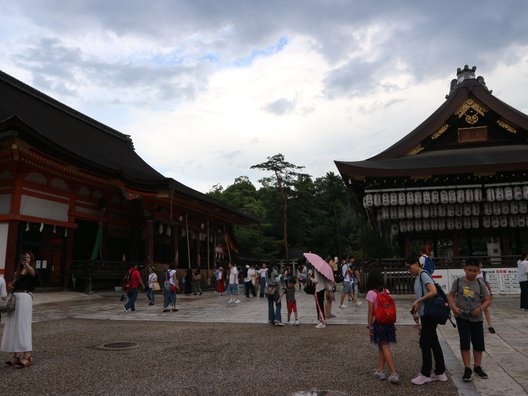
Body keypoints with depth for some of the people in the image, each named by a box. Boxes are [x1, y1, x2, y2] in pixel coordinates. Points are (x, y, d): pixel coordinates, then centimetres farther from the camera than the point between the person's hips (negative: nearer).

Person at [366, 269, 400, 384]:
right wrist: (392, 322, 18)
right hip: (388, 322, 6)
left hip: (378, 323, -6)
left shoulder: (371, 293, -12)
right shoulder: (387, 291, 5)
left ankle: (394, 374, -5)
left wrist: (369, 325, -3)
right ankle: (380, 370, 23)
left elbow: (371, 311, -11)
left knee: (385, 348, -2)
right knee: (381, 347, 16)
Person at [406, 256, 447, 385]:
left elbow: (433, 292, -24)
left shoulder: (423, 275, -13)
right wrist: (416, 311, 11)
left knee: (425, 343, -2)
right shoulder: (417, 277, 14)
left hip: (429, 314, -9)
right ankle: (440, 372, 22)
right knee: (433, 342, 13)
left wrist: (418, 301, -20)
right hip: (425, 315, 9)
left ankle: (425, 374, 8)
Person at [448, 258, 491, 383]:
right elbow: (451, 295, 0)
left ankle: (477, 367, 31)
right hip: (462, 317, -2)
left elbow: (488, 300, 0)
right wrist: (453, 306, -17)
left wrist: (480, 308, -17)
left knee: (478, 343, 12)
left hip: (476, 318, 2)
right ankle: (467, 369, 5)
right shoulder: (458, 281, -5)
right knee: (465, 342, -6)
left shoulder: (480, 283, -2)